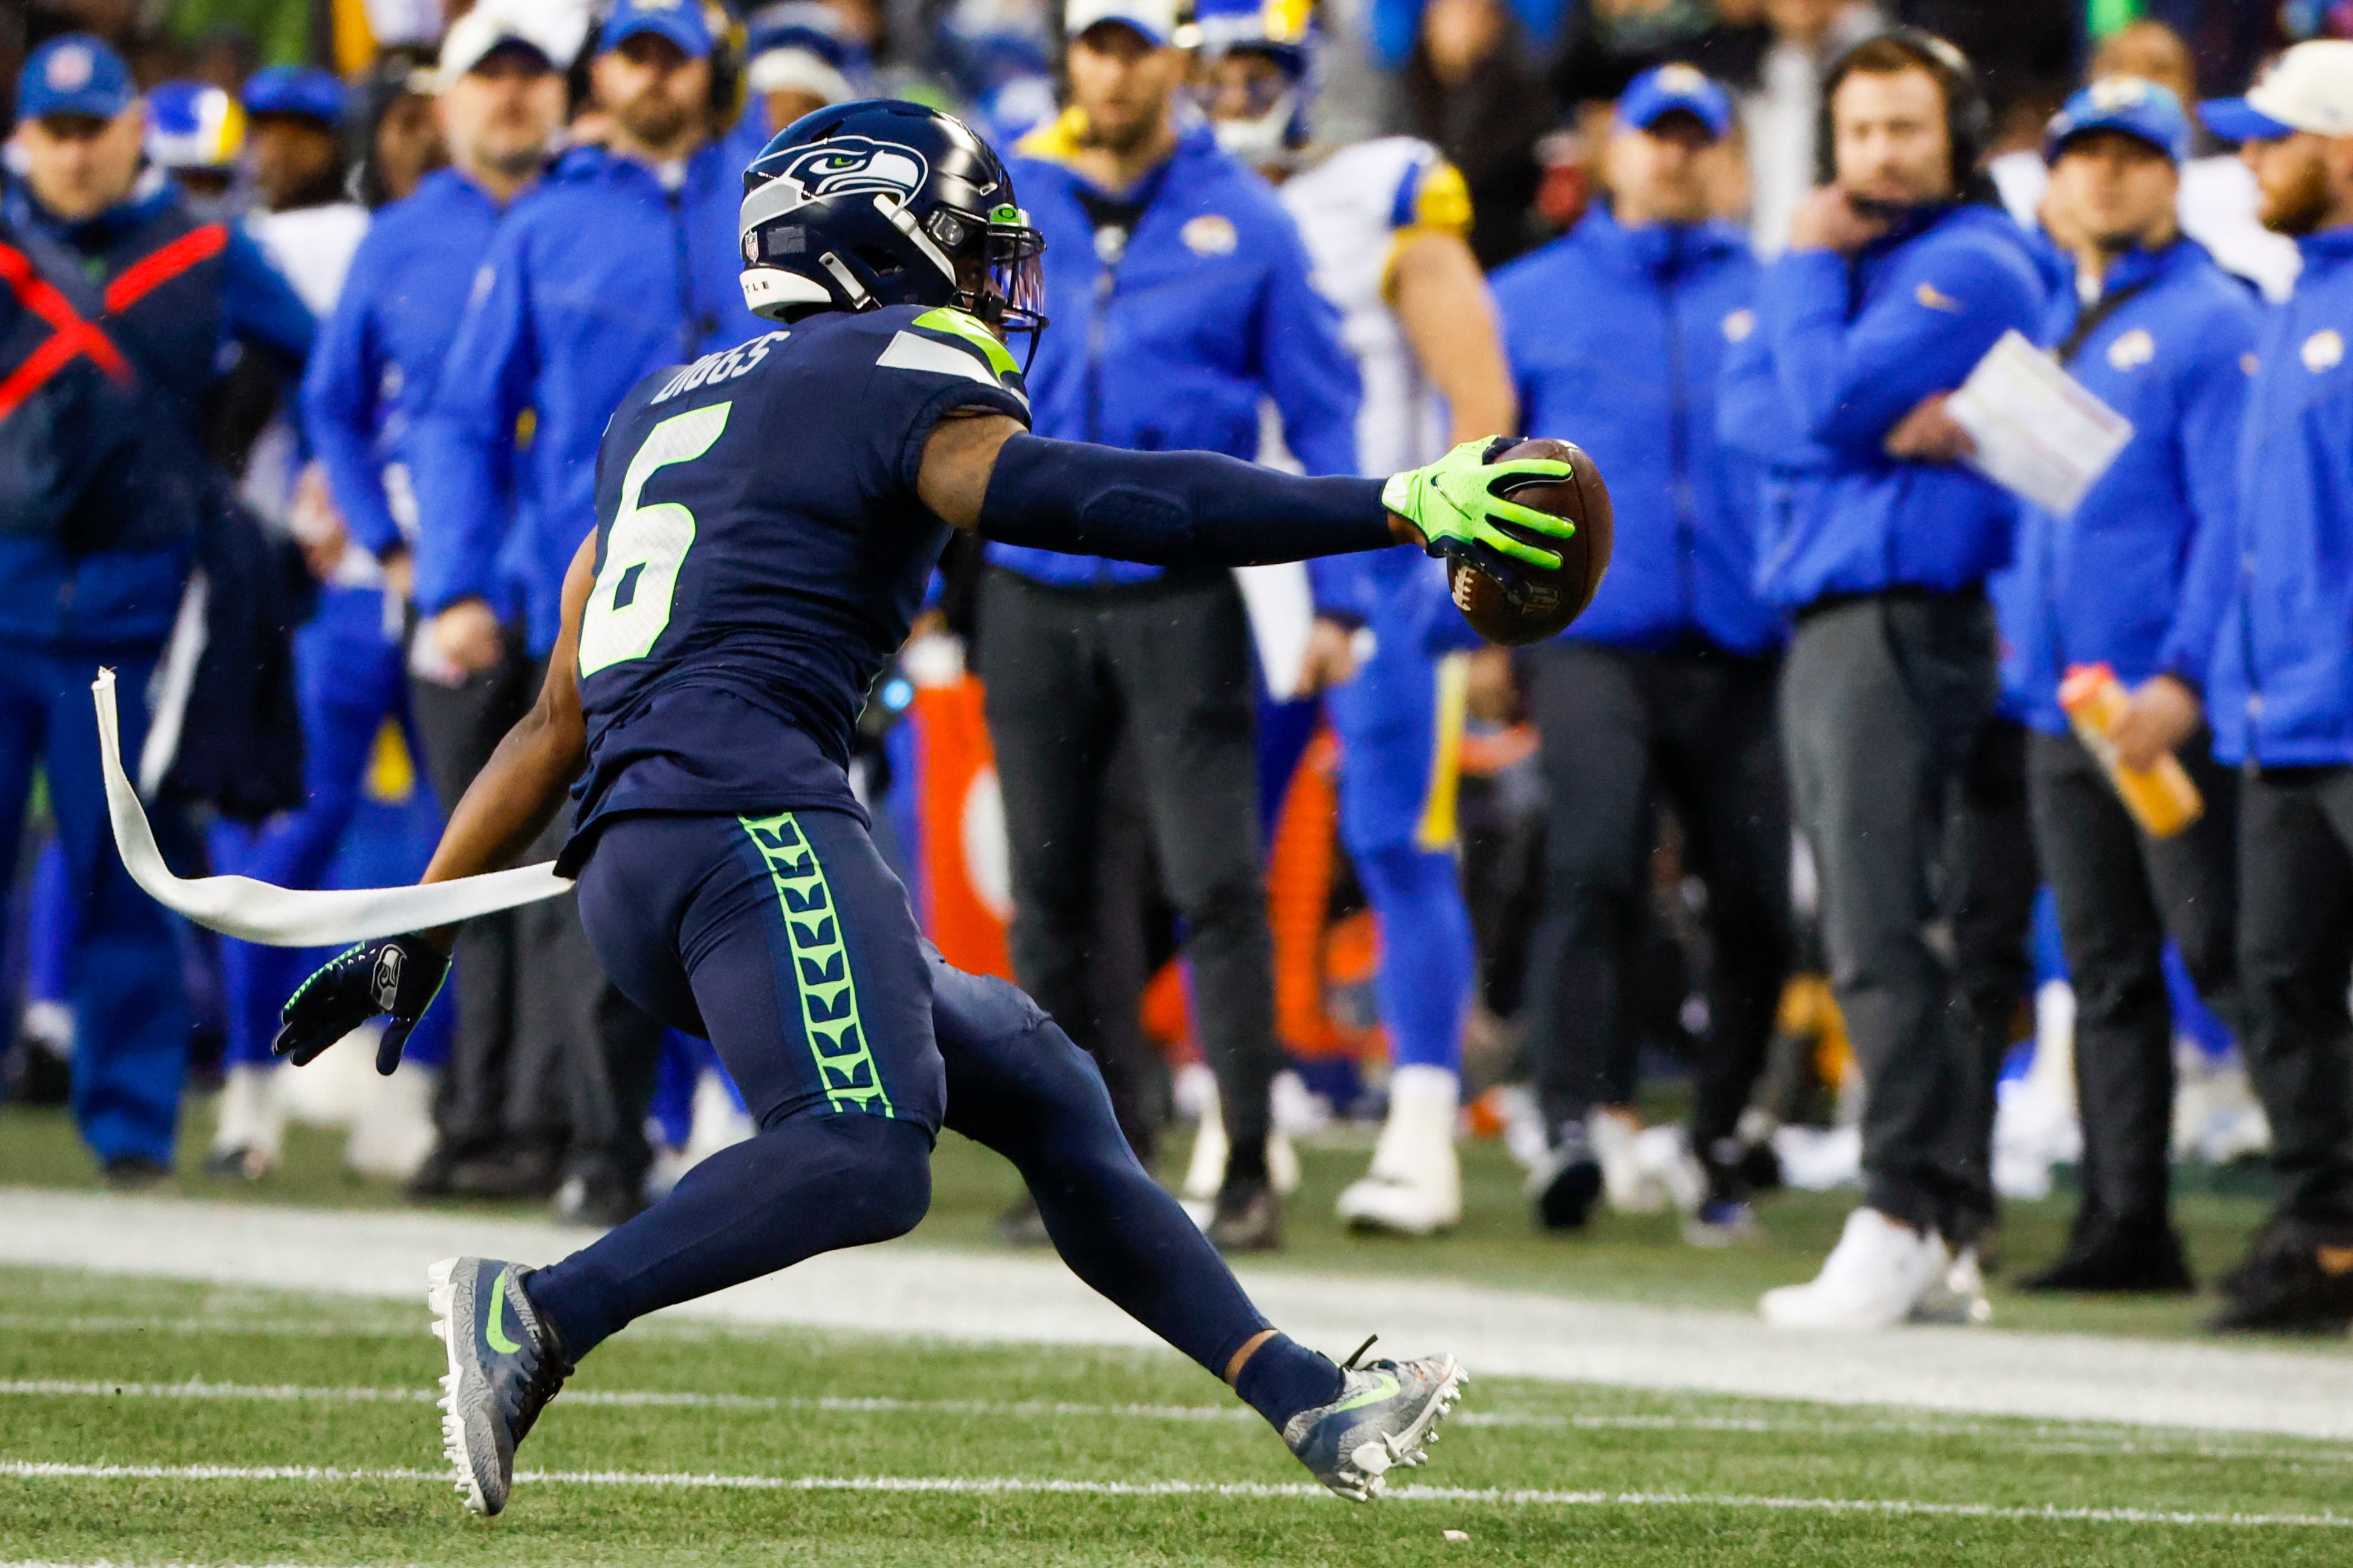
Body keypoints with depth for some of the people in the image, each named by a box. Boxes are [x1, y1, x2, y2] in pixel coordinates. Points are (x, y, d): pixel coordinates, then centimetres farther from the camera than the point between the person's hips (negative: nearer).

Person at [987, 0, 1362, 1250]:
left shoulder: (1241, 221, 2)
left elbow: (1320, 408, 5)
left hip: (1180, 593, -2)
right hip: (1034, 593, 3)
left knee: (1215, 882, -9)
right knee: (1048, 889, 7)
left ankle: (1248, 1162, -7)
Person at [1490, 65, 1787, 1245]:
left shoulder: (1768, 297, 12)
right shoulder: (1532, 298, 14)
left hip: (1740, 649, 1)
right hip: (1593, 644, -1)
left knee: (1755, 908, 1)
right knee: (1593, 868, -21)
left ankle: (1718, 1147, 17)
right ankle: (1578, 1120, -28)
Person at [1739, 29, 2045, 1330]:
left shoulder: (1970, 266, -7)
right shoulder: (1866, 262, 22)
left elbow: (1827, 404, -16)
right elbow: (1776, 419, 10)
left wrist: (1804, 269, -1)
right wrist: (1892, 426, -10)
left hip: (1902, 621, -10)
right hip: (1826, 623, 10)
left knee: (1880, 939, -13)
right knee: (1874, 942, 9)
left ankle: (1910, 1218, -14)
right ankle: (1944, 1234, 12)